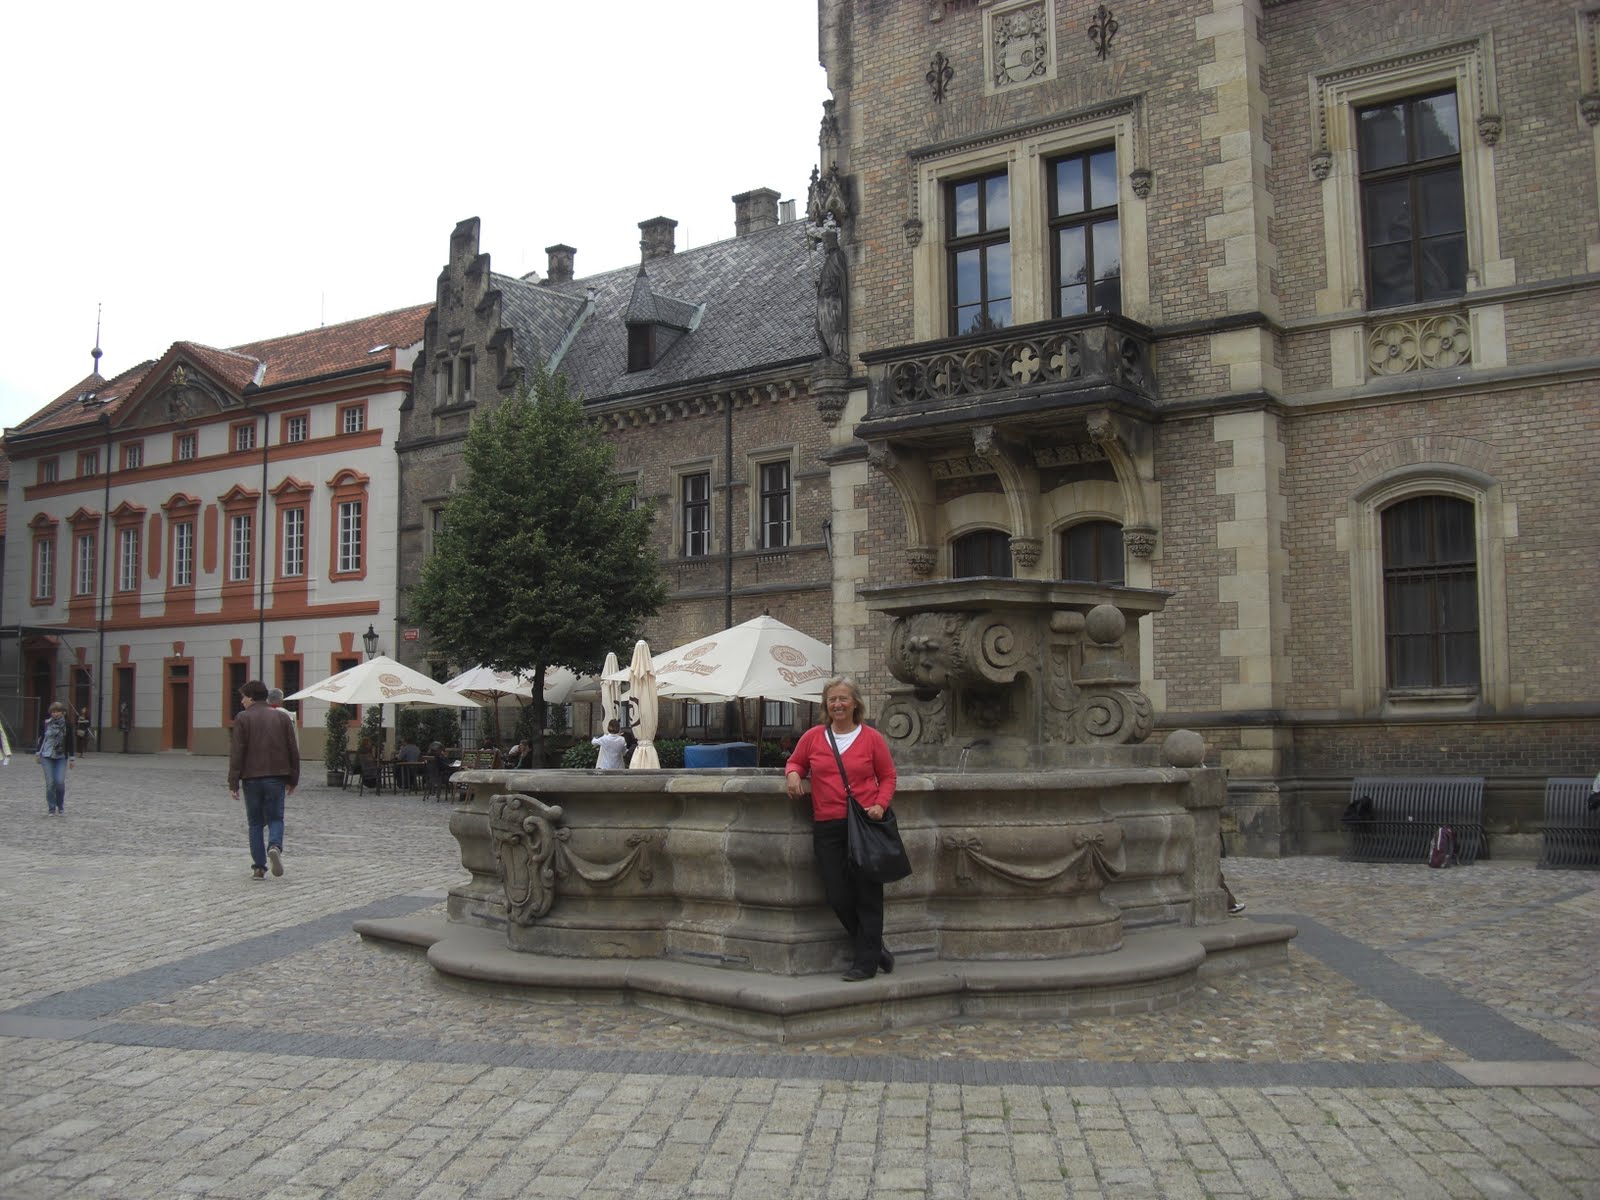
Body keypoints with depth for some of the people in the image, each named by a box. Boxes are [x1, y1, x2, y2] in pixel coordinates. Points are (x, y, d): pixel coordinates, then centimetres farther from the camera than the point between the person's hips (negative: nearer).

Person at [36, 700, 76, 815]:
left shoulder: (67, 725, -2)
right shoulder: (46, 723, 2)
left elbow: (71, 742, 2)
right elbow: (41, 738, 12)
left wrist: (72, 758, 1)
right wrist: (38, 753, 11)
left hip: (61, 758, -1)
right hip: (47, 757, 1)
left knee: (60, 782, -11)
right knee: (50, 783, -2)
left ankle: (61, 807, 9)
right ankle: (51, 809, 7)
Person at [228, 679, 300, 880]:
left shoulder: (242, 719, -3)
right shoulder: (281, 718, 7)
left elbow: (237, 753, -8)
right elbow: (293, 751, 6)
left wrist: (233, 783, -5)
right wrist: (293, 779, 13)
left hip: (252, 778, -2)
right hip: (276, 778, 2)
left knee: (256, 822, 8)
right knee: (275, 818, 9)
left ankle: (259, 867, 6)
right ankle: (275, 847, -21)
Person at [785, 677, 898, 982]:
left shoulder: (871, 738, 2)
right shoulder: (813, 737, 7)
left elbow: (888, 776, 8)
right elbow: (795, 762, 20)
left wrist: (880, 804, -8)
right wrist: (792, 774, -3)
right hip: (827, 828, 2)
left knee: (867, 895, 1)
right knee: (837, 896, 2)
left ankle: (865, 962, 13)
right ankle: (874, 947, 24)